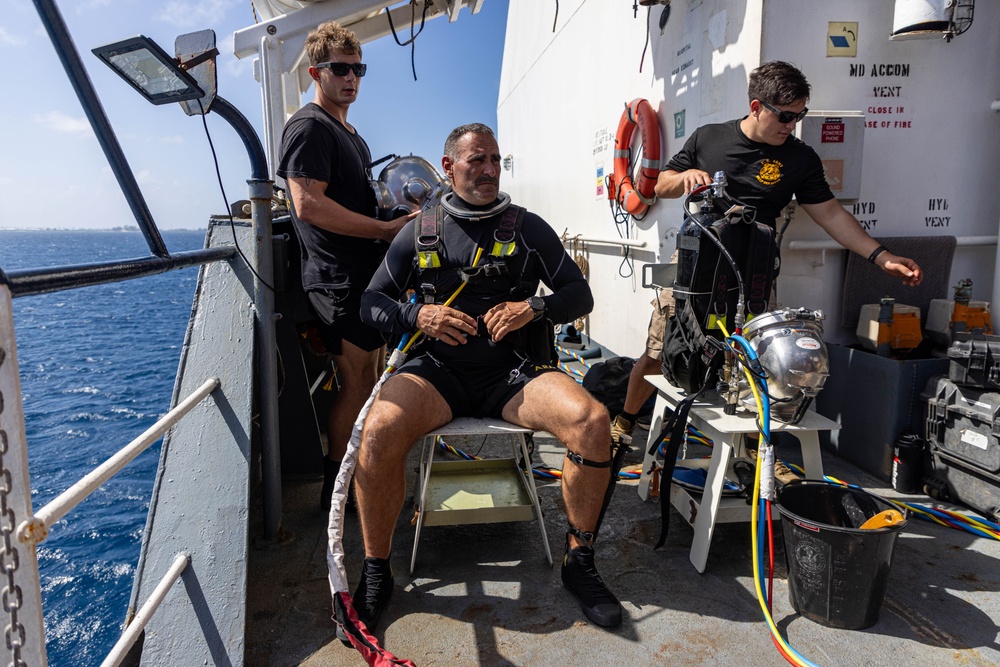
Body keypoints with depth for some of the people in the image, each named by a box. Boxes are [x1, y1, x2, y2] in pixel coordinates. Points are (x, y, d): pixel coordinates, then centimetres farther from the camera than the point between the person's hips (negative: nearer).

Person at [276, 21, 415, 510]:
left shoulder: (349, 132, 22)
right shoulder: (310, 126, -9)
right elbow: (309, 204, -22)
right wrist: (385, 229, -21)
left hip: (366, 272, 10)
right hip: (339, 277, -10)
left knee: (372, 374, 15)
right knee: (356, 382, -4)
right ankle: (337, 487, 10)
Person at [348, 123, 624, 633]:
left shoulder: (528, 228, 10)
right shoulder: (420, 231, 10)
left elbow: (580, 294, 9)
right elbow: (371, 303, 10)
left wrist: (533, 309, -12)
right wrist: (417, 315, -12)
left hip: (511, 371, 1)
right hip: (439, 369, 0)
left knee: (592, 419, -25)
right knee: (380, 429, -30)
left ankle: (579, 562, -4)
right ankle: (376, 572, -6)